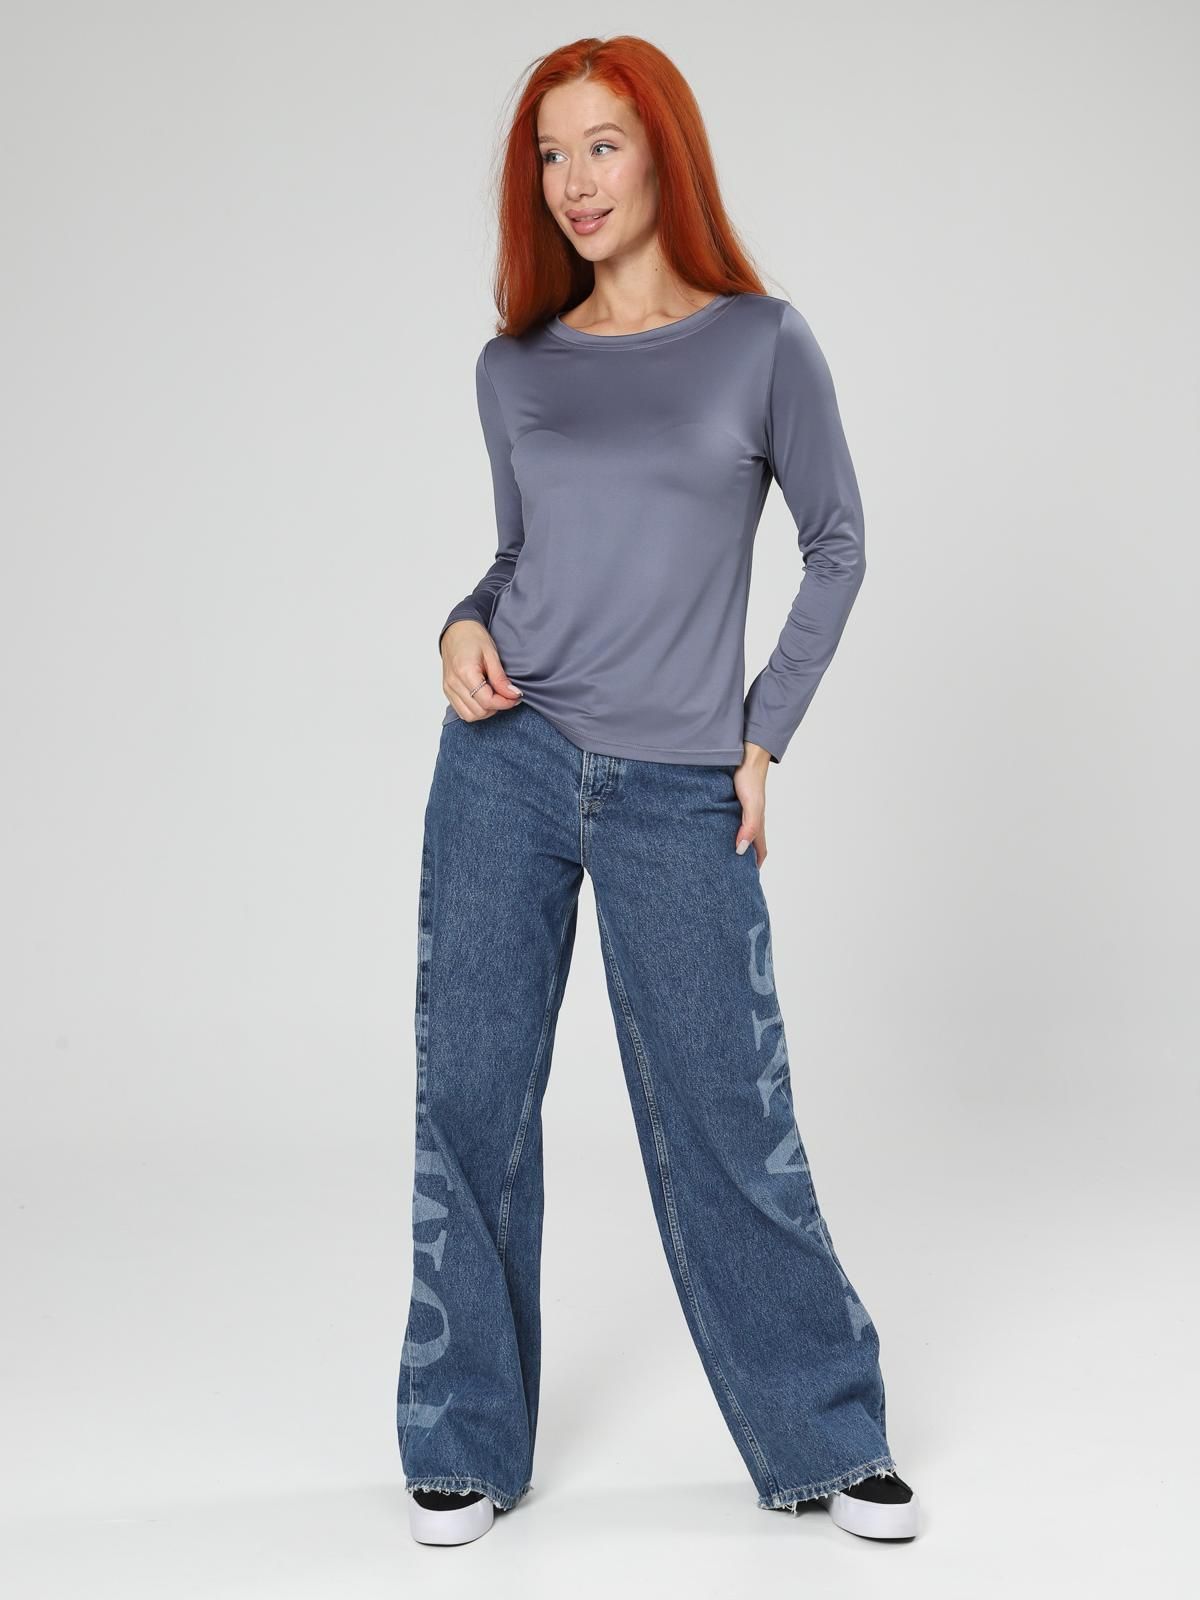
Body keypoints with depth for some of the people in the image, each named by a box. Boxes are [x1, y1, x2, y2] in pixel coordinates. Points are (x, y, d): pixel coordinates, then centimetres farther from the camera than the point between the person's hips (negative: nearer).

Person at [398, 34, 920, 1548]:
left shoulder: (762, 344, 1)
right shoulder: (513, 369, 8)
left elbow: (837, 542, 6)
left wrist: (764, 737, 1)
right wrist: (464, 625, -3)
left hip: (678, 796, -3)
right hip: (506, 762, 3)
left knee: (725, 1122, 1)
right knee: (471, 1101, 5)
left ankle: (826, 1438, 20)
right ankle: (466, 1446, 20)